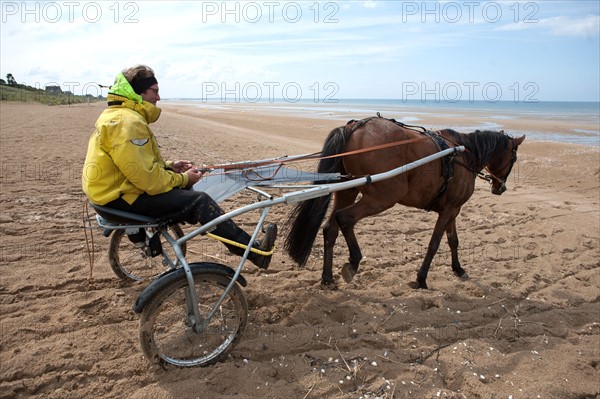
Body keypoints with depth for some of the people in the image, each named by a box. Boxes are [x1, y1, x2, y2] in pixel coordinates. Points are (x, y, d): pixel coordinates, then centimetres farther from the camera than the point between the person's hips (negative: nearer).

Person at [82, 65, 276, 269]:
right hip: (119, 197, -11)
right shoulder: (127, 122, -22)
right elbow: (146, 178, -25)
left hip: (118, 186, 11)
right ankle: (254, 252, -15)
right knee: (200, 201, -17)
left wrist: (169, 166, 9)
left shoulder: (118, 116, 13)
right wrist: (183, 179, -11)